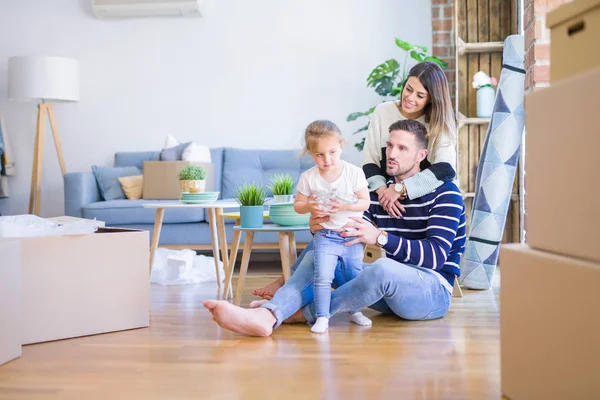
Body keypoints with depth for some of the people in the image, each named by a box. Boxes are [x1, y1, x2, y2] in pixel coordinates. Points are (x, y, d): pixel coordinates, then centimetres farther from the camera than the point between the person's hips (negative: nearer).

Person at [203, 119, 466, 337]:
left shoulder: (444, 193, -9)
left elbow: (436, 256, -22)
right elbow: (355, 237, 7)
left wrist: (380, 237, -35)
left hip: (433, 291, -6)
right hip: (390, 289, 7)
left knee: (383, 268, -39)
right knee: (316, 256, -6)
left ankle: (301, 313, -21)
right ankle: (266, 316, -34)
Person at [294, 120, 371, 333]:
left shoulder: (355, 173, -10)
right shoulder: (308, 178, -7)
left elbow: (365, 202, -7)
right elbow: (298, 204, 3)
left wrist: (345, 206, -26)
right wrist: (309, 207, -21)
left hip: (353, 235, 1)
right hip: (325, 236, -1)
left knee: (355, 276, 12)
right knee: (322, 278, -9)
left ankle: (355, 311, 32)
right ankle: (322, 317, 1)